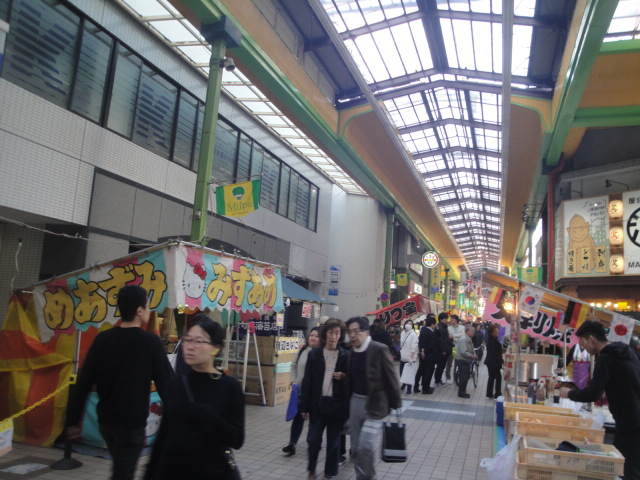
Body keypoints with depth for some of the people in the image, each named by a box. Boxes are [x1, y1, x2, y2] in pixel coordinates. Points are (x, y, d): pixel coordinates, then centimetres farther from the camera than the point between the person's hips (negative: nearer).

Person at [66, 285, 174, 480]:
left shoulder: (102, 339, -1)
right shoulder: (150, 341, -14)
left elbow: (83, 383, 1)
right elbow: (166, 384, -13)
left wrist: (73, 420, 9)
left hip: (105, 421, 6)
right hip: (132, 423, -6)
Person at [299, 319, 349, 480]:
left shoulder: (346, 356, -1)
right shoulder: (314, 354, 0)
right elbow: (307, 381, 1)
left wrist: (344, 377, -16)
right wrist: (304, 406, -1)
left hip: (337, 405, 0)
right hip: (318, 403, 1)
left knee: (333, 442, 10)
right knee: (313, 439, 6)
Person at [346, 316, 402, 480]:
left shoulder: (379, 350, -14)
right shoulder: (351, 352, 4)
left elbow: (391, 378, -11)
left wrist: (395, 404, -9)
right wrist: (347, 402, 14)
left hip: (374, 404, -6)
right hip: (355, 402, 6)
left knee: (365, 446, -12)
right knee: (356, 448, 12)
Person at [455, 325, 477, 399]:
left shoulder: (469, 339, 8)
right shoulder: (464, 339, -22)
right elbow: (463, 352, -28)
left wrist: (474, 354, 1)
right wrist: (472, 356, -23)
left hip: (466, 361, 10)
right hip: (462, 361, -10)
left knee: (466, 377, 17)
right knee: (463, 377, -2)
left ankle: (463, 392, 28)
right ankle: (461, 393, 9)